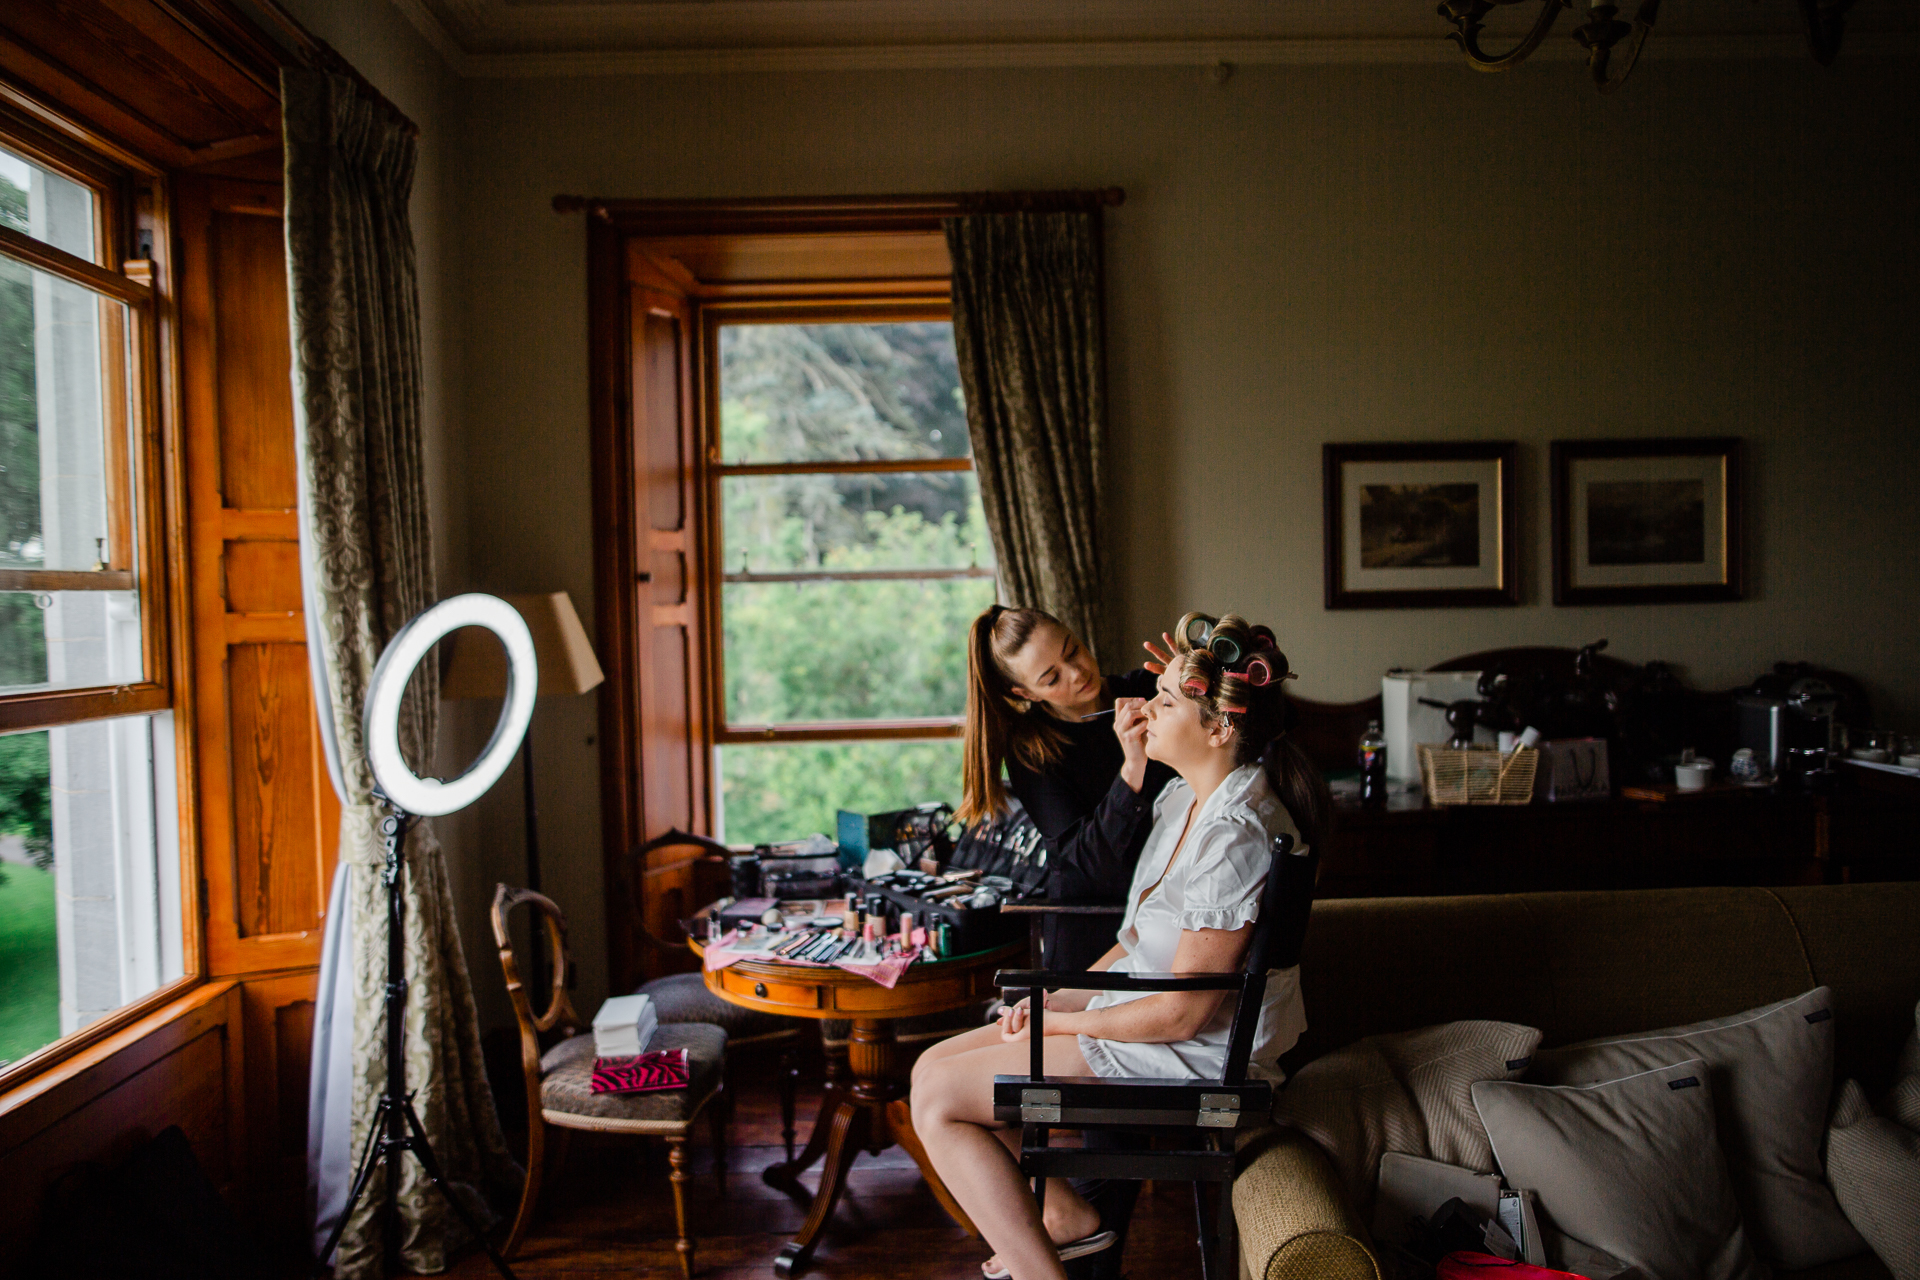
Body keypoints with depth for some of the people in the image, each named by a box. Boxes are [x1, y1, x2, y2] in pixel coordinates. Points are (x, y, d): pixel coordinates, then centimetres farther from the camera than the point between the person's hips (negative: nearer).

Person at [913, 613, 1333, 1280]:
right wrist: (1065, 995, 3)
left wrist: (1060, 1020, -11)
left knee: (938, 1098, -9)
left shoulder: (1234, 835, -27)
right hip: (1140, 1013, 10)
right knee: (935, 1065, 9)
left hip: (1193, 1056, -10)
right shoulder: (1185, 795, 3)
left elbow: (1182, 1012, -24)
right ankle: (1064, 1213, 19)